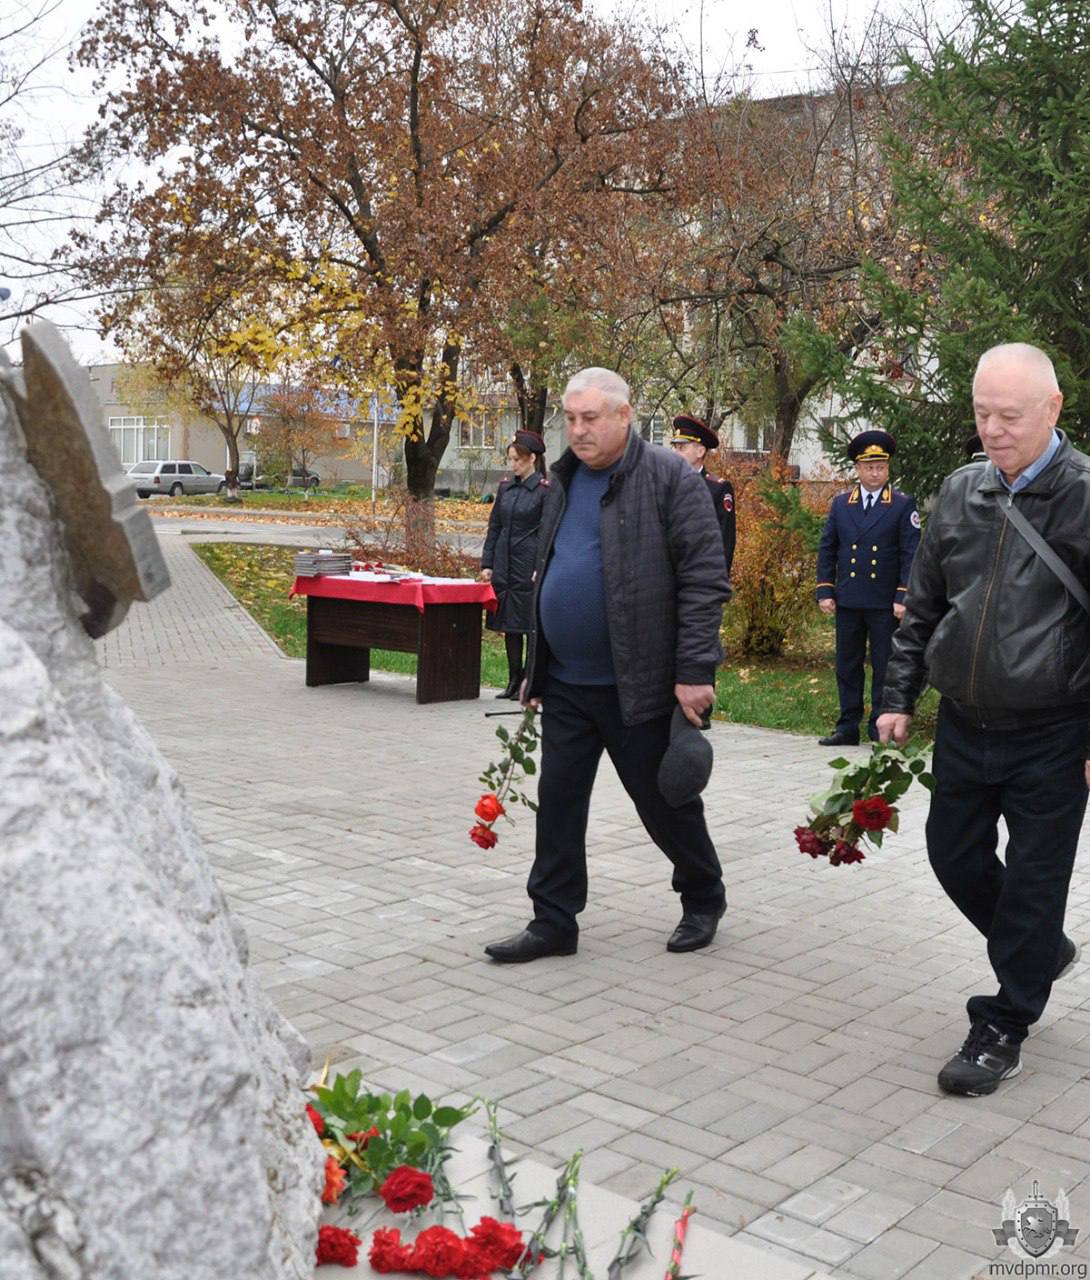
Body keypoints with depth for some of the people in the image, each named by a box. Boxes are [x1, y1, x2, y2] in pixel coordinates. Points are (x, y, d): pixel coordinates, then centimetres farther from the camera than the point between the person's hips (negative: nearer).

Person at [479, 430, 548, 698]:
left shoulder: (545, 489, -7)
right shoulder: (505, 487, 10)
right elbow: (494, 527, 14)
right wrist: (486, 563, 8)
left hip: (530, 566, -6)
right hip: (504, 564, 6)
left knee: (530, 623, 0)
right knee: (509, 625, 9)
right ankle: (514, 680, 17)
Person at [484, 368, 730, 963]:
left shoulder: (669, 478, -10)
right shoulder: (563, 480, 12)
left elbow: (704, 578, -14)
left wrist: (695, 672, -19)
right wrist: (536, 667, 19)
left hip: (637, 684, -6)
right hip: (565, 684, 6)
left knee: (664, 801, 8)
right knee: (558, 802, 8)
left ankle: (704, 899, 31)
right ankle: (553, 922, 19)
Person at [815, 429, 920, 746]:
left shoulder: (903, 505, 0)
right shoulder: (840, 503, 9)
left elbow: (911, 554, -3)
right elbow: (827, 550, 11)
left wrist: (903, 597, -11)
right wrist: (825, 591, 3)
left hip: (885, 603, -3)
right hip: (848, 601, 3)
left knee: (884, 667, 2)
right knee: (847, 666, 8)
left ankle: (880, 729, 9)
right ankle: (848, 727, 16)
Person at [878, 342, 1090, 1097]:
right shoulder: (960, 493, 4)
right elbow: (923, 607, 13)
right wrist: (899, 698, 10)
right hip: (963, 725, 6)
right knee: (954, 855, 15)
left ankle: (1004, 1029, 20)